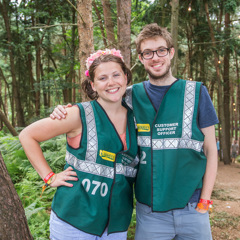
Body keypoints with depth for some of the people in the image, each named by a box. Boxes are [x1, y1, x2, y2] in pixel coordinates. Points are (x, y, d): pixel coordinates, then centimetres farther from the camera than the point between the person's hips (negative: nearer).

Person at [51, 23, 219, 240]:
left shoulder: (196, 92, -1)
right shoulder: (130, 97, 0)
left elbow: (211, 150, 1)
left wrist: (204, 202, -4)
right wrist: (65, 112, -6)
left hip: (192, 210, 0)